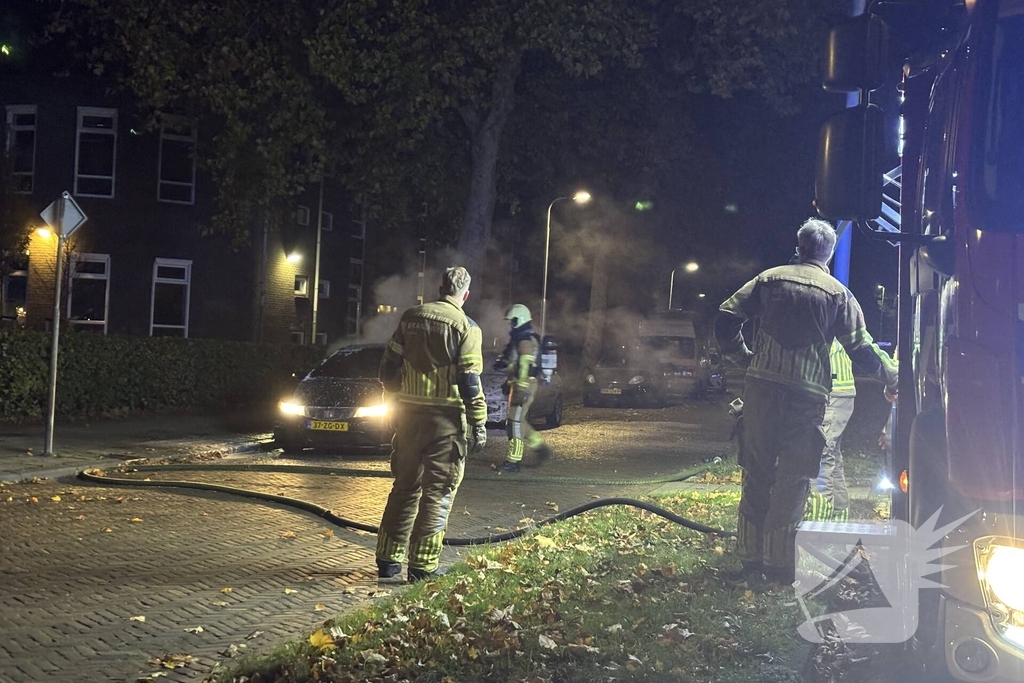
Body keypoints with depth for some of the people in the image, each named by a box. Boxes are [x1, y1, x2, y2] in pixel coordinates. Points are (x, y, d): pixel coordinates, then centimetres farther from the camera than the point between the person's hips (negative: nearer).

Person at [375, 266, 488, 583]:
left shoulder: (410, 317, 8)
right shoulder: (465, 327, -7)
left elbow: (389, 366, 12)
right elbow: (470, 381, -11)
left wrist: (396, 397, 26)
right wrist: (479, 424, -7)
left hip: (409, 414, 5)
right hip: (445, 417, -5)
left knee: (405, 486, 15)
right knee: (438, 492, 2)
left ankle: (388, 558, 19)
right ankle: (423, 565, 1)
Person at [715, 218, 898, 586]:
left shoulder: (770, 279, 8)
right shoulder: (837, 293, 3)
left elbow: (727, 317, 3)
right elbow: (861, 347, 3)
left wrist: (742, 355, 17)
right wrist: (892, 379, 17)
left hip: (762, 386, 2)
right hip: (806, 393, -2)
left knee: (757, 471, 10)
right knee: (793, 478, 3)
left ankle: (750, 558, 14)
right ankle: (779, 562, 3)